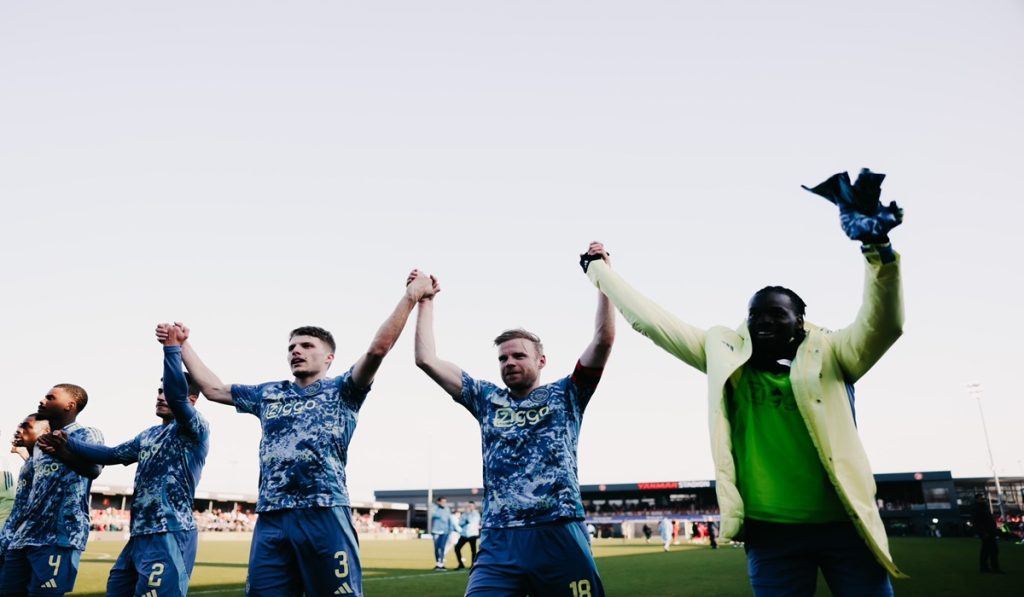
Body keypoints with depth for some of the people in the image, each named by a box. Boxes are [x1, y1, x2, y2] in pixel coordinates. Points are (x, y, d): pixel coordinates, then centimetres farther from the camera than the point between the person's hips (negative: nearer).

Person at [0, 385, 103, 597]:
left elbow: (94, 469, -24)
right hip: (24, 535, 8)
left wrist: (63, 452, -41)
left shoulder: (88, 435, -2)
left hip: (59, 536, -8)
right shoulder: (41, 442, 23)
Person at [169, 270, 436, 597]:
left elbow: (377, 349, -7)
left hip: (324, 514, -4)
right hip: (271, 519, 4)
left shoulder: (341, 392, 8)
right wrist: (182, 344, 29)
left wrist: (410, 297, -17)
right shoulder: (268, 394, 22)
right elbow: (213, 388, 28)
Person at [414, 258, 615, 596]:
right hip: (500, 541, 2)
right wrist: (425, 301, 14)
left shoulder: (565, 395, 11)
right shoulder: (488, 400, 17)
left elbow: (604, 340, 0)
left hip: (561, 537, -1)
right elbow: (426, 360, 13)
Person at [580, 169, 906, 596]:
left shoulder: (828, 356, 2)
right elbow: (653, 322, 9)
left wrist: (877, 247, -28)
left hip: (842, 524, -1)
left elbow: (883, 324, -15)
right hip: (770, 532, 1)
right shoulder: (726, 356, 6)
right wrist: (599, 270, 13)